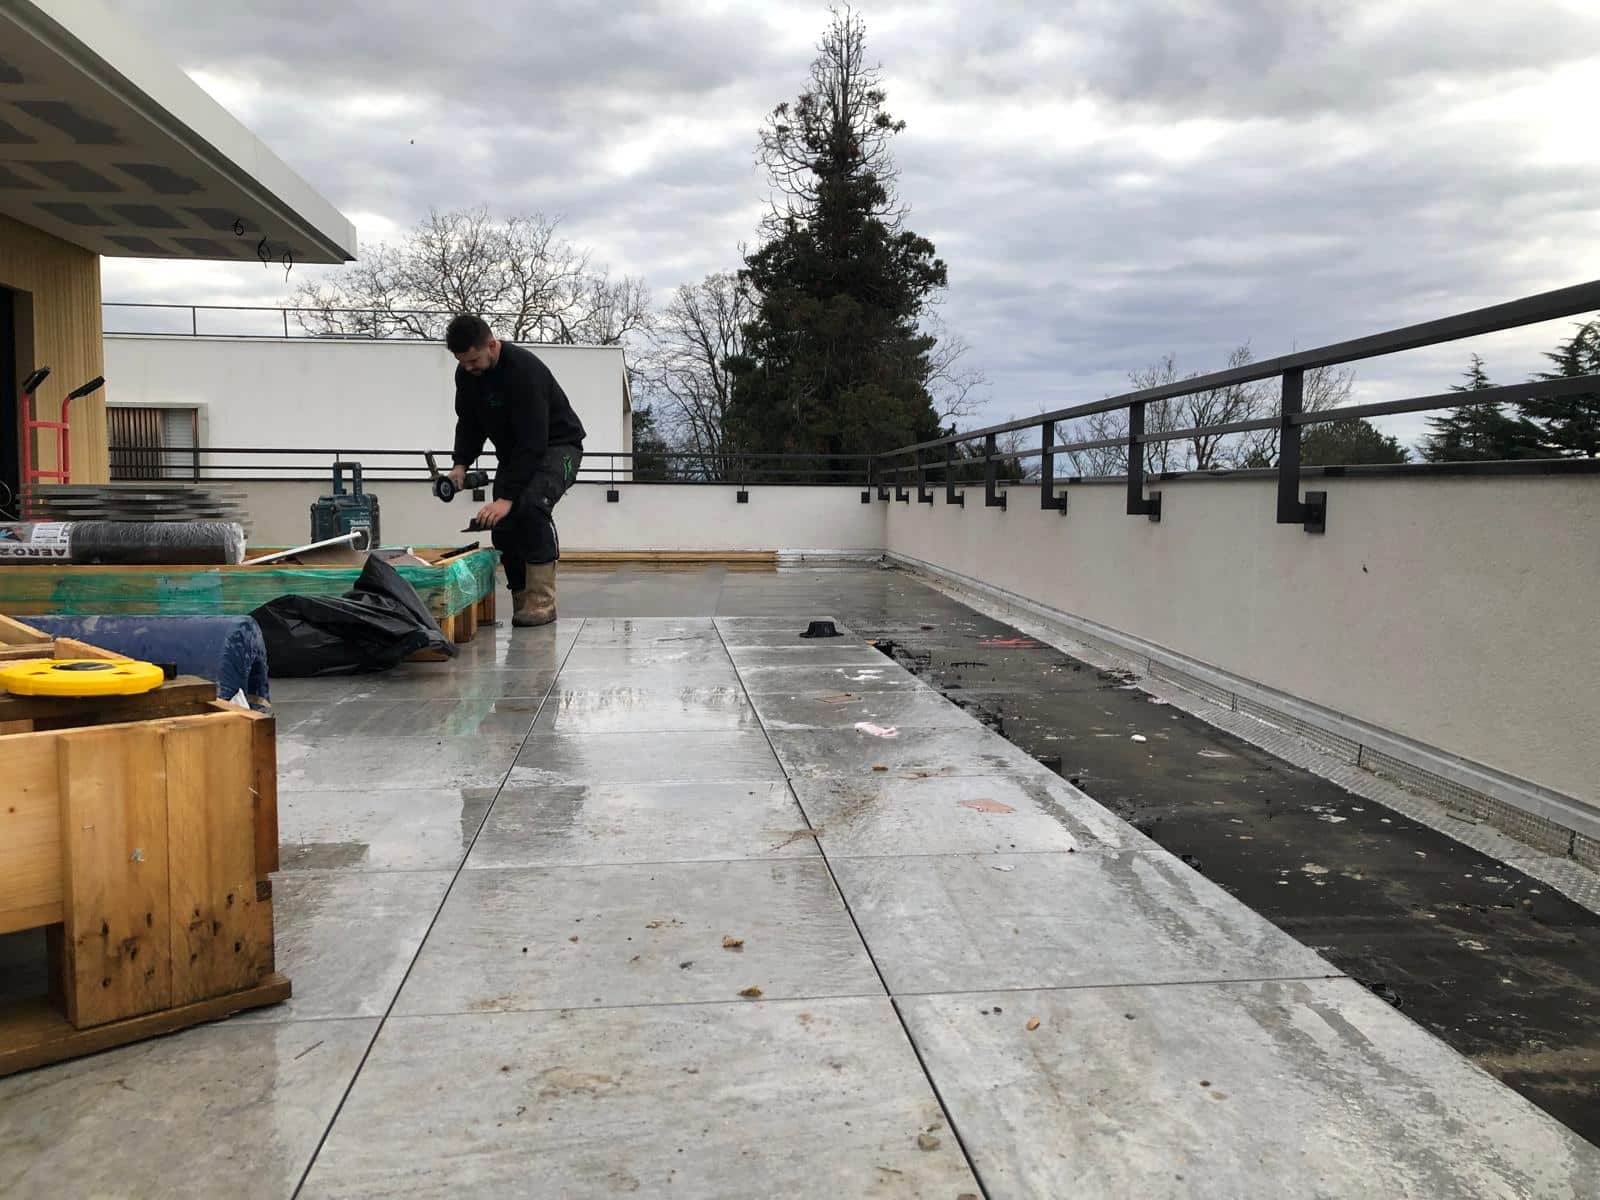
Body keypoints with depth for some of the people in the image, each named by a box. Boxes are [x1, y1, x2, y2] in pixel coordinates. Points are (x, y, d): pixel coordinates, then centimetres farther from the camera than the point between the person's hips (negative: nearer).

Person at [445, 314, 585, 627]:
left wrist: (507, 496, -39)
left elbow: (533, 442, -36)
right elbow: (469, 424, 5)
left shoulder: (524, 370, -33)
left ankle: (542, 602, -25)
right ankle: (522, 602, 8)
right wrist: (460, 464, -13)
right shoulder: (466, 374, -8)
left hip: (557, 445, -8)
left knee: (532, 505, -31)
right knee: (502, 526, -5)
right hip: (513, 451, 8)